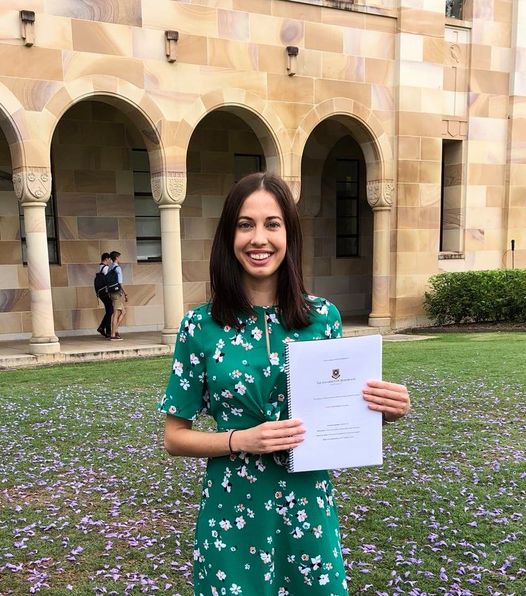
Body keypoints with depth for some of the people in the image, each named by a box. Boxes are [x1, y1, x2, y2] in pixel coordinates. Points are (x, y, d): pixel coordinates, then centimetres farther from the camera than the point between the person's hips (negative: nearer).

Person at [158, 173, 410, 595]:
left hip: (309, 506, 2)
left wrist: (382, 410, -13)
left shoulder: (323, 317, -5)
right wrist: (241, 440, -19)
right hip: (233, 511, -1)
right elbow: (175, 437, -3)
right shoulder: (201, 325, -10)